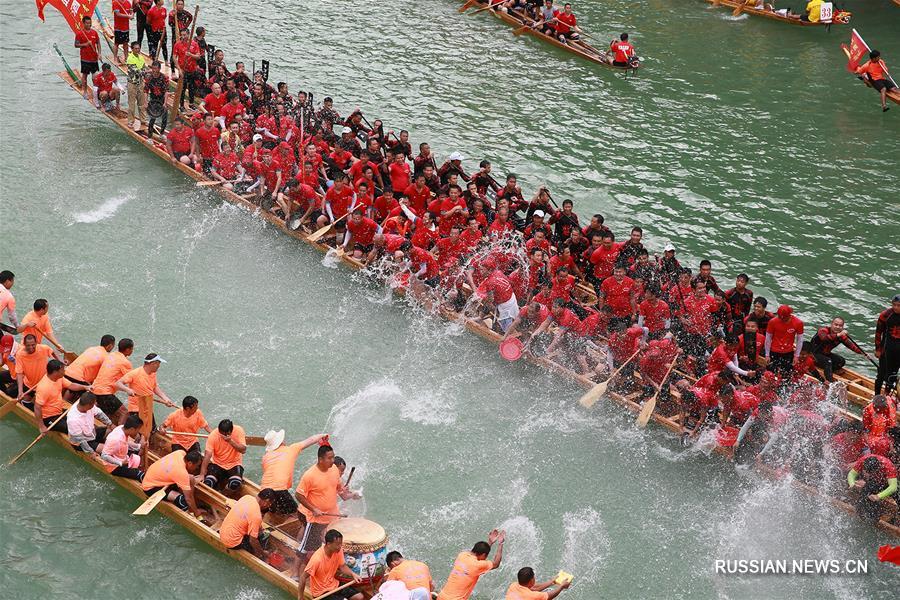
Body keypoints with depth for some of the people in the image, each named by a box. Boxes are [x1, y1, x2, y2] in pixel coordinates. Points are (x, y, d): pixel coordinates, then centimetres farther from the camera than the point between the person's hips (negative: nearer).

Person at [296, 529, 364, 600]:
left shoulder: (338, 550, -10)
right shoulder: (317, 559, -31)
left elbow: (342, 566, 4)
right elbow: (303, 577, -25)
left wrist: (353, 574, -15)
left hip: (334, 585, 7)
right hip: (321, 592, -7)